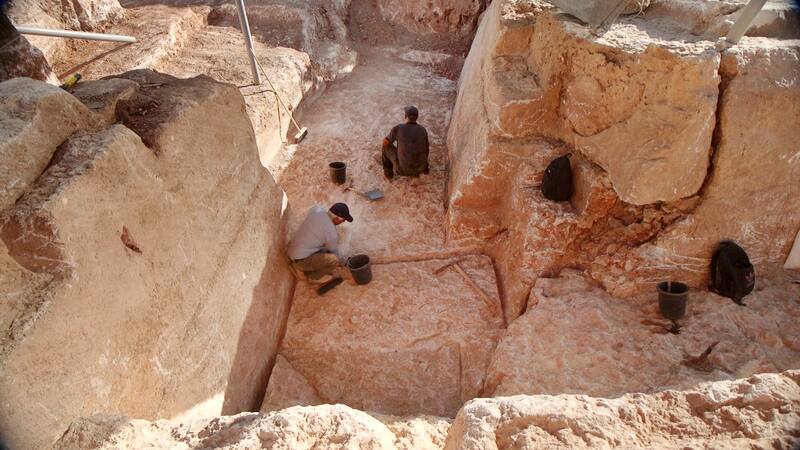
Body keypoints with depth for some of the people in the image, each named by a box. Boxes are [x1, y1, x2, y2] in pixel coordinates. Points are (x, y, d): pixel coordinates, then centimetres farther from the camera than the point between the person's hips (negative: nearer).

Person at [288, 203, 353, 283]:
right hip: (300, 261, -9)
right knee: (334, 259, -21)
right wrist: (343, 262, 15)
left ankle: (308, 270, 19)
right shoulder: (331, 232, -21)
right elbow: (335, 253, -5)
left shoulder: (316, 211, -3)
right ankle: (314, 277, 2)